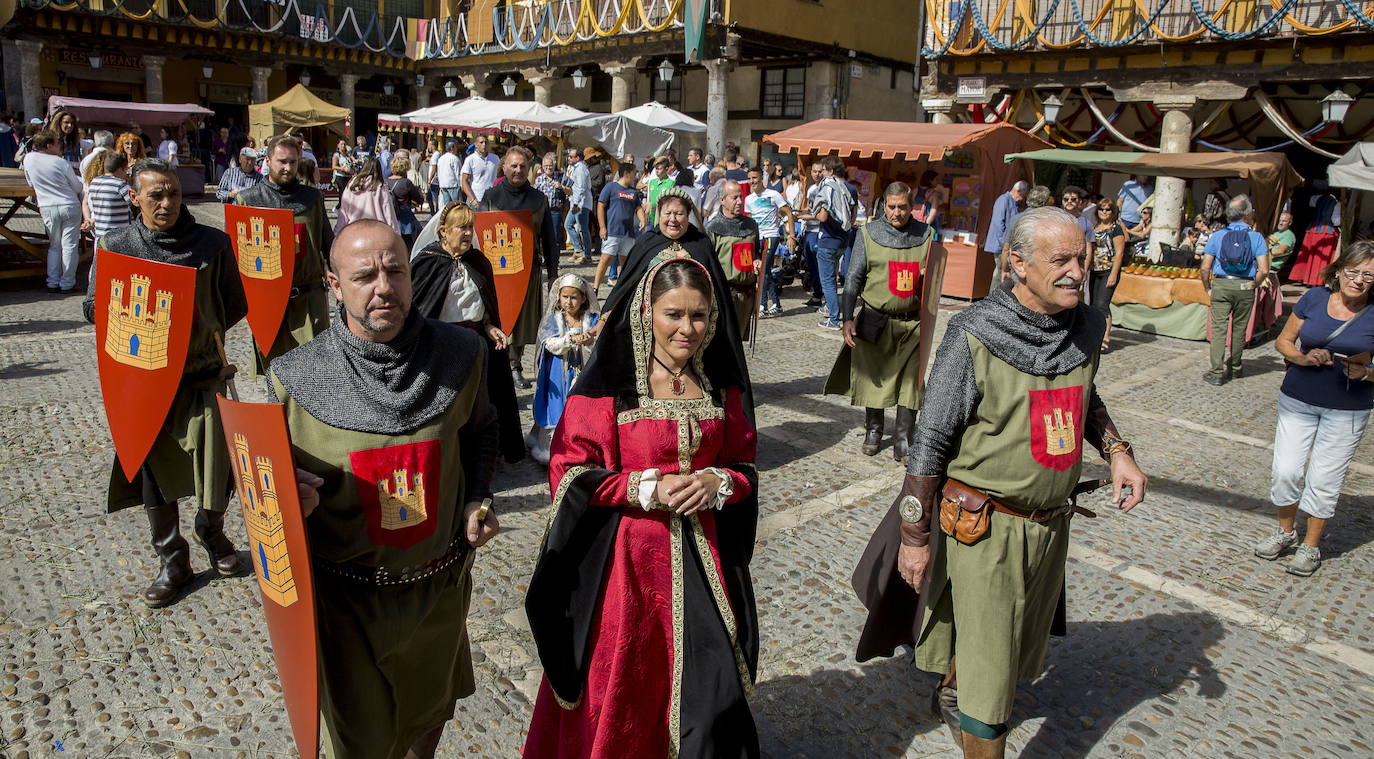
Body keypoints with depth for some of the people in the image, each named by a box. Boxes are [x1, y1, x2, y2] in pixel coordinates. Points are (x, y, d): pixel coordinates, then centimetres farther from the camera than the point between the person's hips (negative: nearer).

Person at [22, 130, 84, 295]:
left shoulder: (29, 158, 1)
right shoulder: (61, 162, -10)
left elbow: (31, 183, 16)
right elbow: (77, 187, 1)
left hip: (47, 208, 4)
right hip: (70, 206, -3)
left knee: (54, 246, 14)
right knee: (69, 246, 1)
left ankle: (53, 283, 11)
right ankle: (67, 284, 1)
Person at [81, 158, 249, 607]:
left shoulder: (213, 244, -2)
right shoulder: (114, 246, 0)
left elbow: (235, 304, 5)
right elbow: (94, 307, 5)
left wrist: (201, 330, -6)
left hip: (204, 373, -1)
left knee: (214, 464, 3)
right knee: (152, 467, 9)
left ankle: (213, 536, 34)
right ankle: (172, 561, 26)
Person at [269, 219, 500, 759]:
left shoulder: (459, 354, -9)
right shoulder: (296, 377, -15)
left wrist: (478, 499, -4)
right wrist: (293, 502, -23)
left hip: (441, 587, 3)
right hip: (347, 597, -2)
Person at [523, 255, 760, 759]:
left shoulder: (720, 387, 4)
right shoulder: (609, 385, -10)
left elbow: (745, 466, 11)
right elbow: (568, 474, -10)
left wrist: (718, 482, -11)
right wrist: (646, 488, -19)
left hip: (700, 558, 3)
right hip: (625, 558, -3)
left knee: (710, 695, 6)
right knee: (620, 692, 11)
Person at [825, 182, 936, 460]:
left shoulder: (926, 235, 5)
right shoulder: (869, 234, 0)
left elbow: (933, 277, 16)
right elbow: (853, 278, 0)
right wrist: (848, 318, -6)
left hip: (912, 323, 1)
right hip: (875, 320, -1)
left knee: (910, 380, -2)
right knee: (873, 377, 8)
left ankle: (903, 439, 10)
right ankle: (873, 430, 28)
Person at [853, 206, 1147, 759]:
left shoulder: (1086, 328, -2)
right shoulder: (975, 335, -20)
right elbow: (930, 439, -16)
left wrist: (1116, 451, 1)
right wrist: (915, 536, -13)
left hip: (1052, 521, 7)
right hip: (986, 525, -7)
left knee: (1019, 638, 26)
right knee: (987, 662, 2)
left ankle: (951, 694, 53)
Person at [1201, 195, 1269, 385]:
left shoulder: (1218, 236, 1)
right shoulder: (1256, 237, -2)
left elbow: (1205, 267, -3)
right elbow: (1264, 270, -8)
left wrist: (1208, 288, 8)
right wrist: (1253, 286, 8)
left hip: (1221, 285, 0)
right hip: (1245, 287, 1)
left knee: (1219, 328, -1)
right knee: (1239, 329, 13)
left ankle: (1217, 372, -6)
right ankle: (1235, 368, 28)